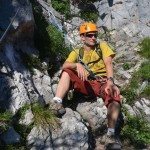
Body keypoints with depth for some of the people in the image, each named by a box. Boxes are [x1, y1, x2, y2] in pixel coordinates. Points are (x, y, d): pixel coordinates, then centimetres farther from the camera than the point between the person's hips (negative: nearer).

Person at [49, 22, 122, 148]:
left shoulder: (102, 46, 9)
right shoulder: (76, 52, 12)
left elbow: (109, 64, -4)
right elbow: (65, 65, -6)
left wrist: (110, 81, -23)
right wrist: (77, 65, -28)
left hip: (103, 82, -2)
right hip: (86, 84, 2)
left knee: (114, 96, -34)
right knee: (67, 72, -18)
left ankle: (111, 133, -43)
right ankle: (57, 102, -34)